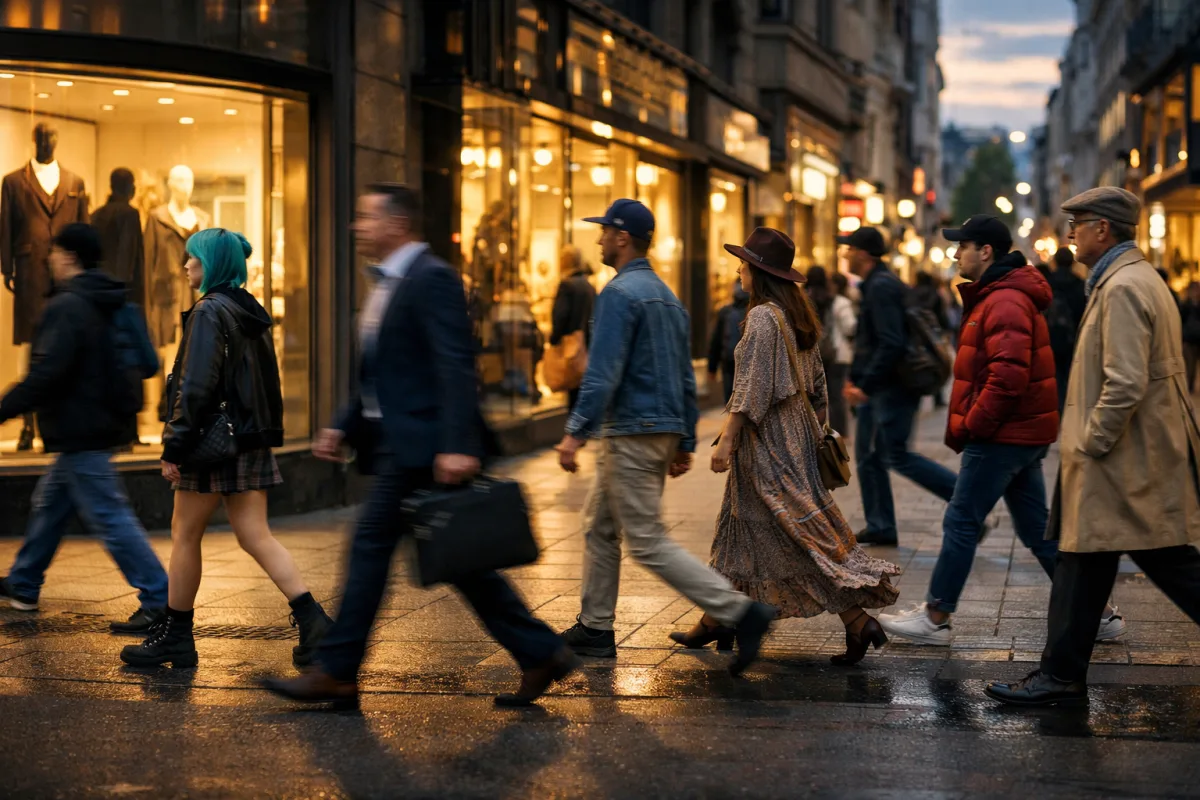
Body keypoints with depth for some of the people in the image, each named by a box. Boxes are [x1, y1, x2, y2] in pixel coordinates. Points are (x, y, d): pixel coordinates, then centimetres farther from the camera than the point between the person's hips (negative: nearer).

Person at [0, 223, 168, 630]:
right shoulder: (114, 305, 12)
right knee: (49, 502, 21)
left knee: (109, 516, -9)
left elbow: (44, 375, -23)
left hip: (79, 429, -10)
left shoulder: (66, 307, -17)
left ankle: (158, 599, -11)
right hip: (104, 424, 10)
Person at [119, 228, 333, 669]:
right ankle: (311, 619, -7)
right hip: (252, 442, 8)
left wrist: (174, 448, -16)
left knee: (184, 535, 5)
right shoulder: (251, 311, 14)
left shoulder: (209, 311, -13)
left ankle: (175, 637, 13)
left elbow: (196, 387, -19)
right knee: (256, 536, 6)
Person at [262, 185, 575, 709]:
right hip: (394, 441, 10)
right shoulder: (388, 285, 19)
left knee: (372, 543, -6)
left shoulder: (431, 279, -11)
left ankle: (336, 673, 1)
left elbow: (456, 367, -20)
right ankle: (540, 655, 13)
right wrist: (343, 428, 16)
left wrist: (458, 444, -27)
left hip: (419, 442, -10)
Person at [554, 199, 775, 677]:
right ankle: (595, 628, 22)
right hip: (664, 431, 10)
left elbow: (603, 371, -22)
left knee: (647, 542, -9)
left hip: (631, 433, -10)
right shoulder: (667, 295, 16)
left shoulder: (619, 293, -13)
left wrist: (576, 432, -21)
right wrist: (685, 443, 20)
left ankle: (740, 613, -16)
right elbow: (686, 378, 18)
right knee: (599, 527, 18)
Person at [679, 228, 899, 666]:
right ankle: (716, 622, 25)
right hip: (796, 429, 10)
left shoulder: (763, 317, -17)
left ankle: (858, 622, -10)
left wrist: (727, 440, -19)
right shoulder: (798, 316, 11)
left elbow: (750, 387, -21)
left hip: (767, 437, -10)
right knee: (741, 524, 16)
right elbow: (816, 381, 15)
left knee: (798, 532, -7)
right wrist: (817, 431, 21)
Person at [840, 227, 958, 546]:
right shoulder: (876, 284, 15)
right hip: (880, 388, 11)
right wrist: (855, 379, 17)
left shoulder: (882, 287, -18)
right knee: (867, 455, 11)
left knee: (897, 456, -8)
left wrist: (865, 385, -23)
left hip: (893, 388, -11)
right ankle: (880, 528, 16)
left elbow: (892, 344, -26)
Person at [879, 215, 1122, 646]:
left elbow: (1008, 376, -26)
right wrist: (967, 425, 17)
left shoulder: (1005, 303, -17)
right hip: (1025, 433, 11)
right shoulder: (997, 296, 18)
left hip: (1003, 436, -11)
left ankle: (935, 619, 5)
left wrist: (971, 426, -19)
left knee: (961, 523, -2)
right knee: (1037, 528, 12)